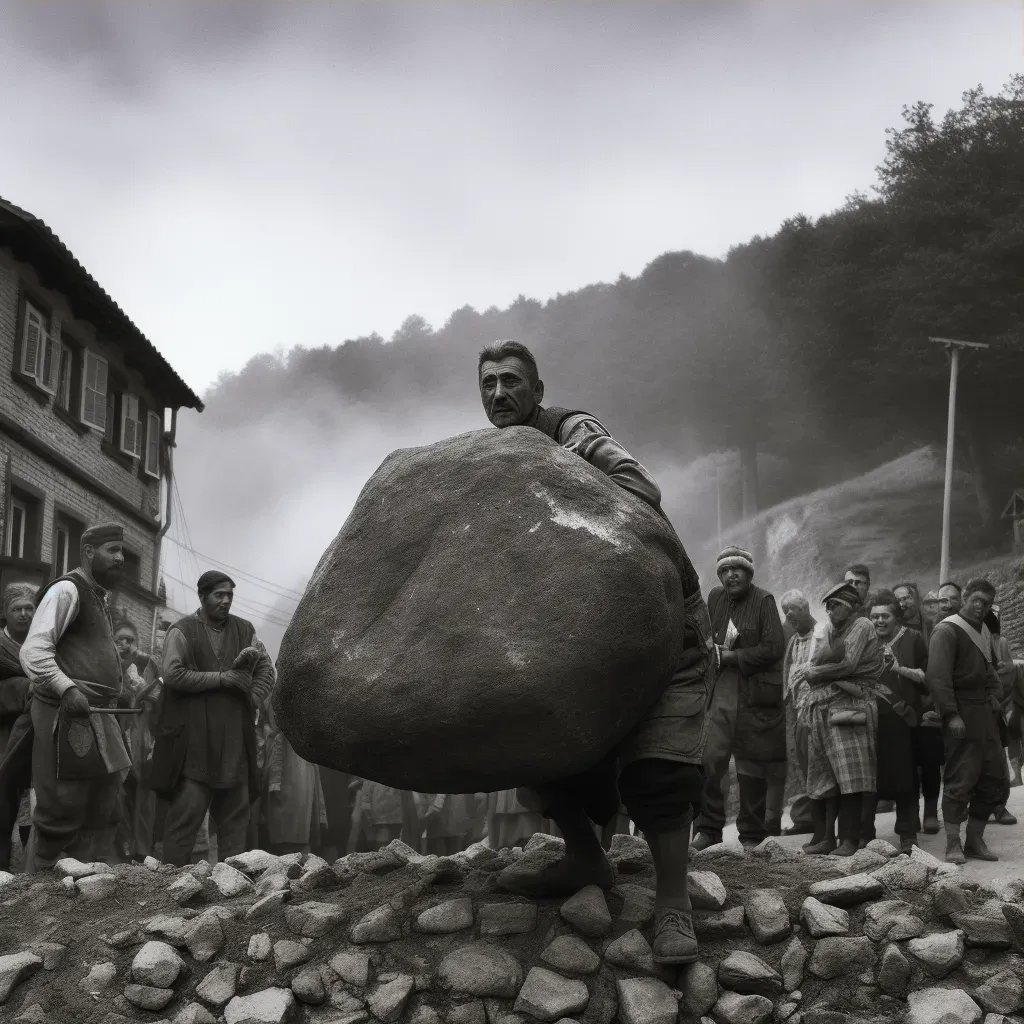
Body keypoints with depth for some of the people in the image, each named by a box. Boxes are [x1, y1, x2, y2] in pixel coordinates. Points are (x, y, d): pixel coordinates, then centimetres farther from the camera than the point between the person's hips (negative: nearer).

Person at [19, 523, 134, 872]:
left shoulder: (98, 598, 20)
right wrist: (66, 689, -30)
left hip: (99, 719, 10)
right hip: (69, 718, -10)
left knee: (102, 817, 11)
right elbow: (33, 650, -19)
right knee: (60, 817, -7)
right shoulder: (67, 590, -9)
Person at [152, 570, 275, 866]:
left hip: (235, 738, 5)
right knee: (187, 809, -7)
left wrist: (253, 698, -2)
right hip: (193, 738, -4)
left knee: (236, 810, 3)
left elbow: (267, 669, 16)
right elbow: (173, 674, -10)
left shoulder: (245, 630, 15)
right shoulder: (182, 631, 1)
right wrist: (221, 678, -11)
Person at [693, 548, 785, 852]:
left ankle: (752, 835, 15)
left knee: (752, 768, 4)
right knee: (709, 759, -7)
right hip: (720, 692, 3)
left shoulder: (763, 601, -4)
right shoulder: (715, 598, 9)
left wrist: (732, 657, -12)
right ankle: (709, 828, 4)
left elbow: (772, 648, -10)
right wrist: (715, 651, -3)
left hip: (753, 694, -3)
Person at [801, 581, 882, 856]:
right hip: (821, 710, 7)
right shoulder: (831, 632, 23)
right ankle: (826, 837, 8)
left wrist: (816, 672, 3)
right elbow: (811, 670, 14)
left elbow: (847, 665, -9)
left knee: (849, 778, -10)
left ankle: (849, 839, -9)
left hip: (848, 709, -7)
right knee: (825, 778, 5)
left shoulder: (862, 626, 2)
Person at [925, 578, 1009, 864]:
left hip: (985, 714, 9)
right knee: (960, 780, -7)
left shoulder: (979, 633, 21)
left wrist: (995, 701, 7)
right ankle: (953, 845, 0)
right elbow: (937, 676, -18)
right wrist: (951, 714, -24)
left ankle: (975, 840, 18)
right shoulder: (947, 630, -8)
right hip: (962, 716, -9)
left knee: (995, 780, 8)